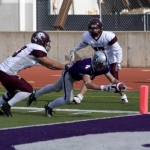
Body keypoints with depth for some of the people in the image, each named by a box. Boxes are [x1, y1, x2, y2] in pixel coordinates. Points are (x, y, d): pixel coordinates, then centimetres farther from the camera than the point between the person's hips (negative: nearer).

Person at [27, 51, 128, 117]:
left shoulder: (103, 67, -27)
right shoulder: (86, 67, -47)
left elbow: (113, 80, -22)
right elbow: (88, 84, -57)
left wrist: (121, 86, -42)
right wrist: (104, 88, -66)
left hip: (75, 76, 7)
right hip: (68, 76, -7)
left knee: (56, 88, 26)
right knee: (68, 99, -14)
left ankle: (34, 96, 47)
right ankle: (49, 107, 12)